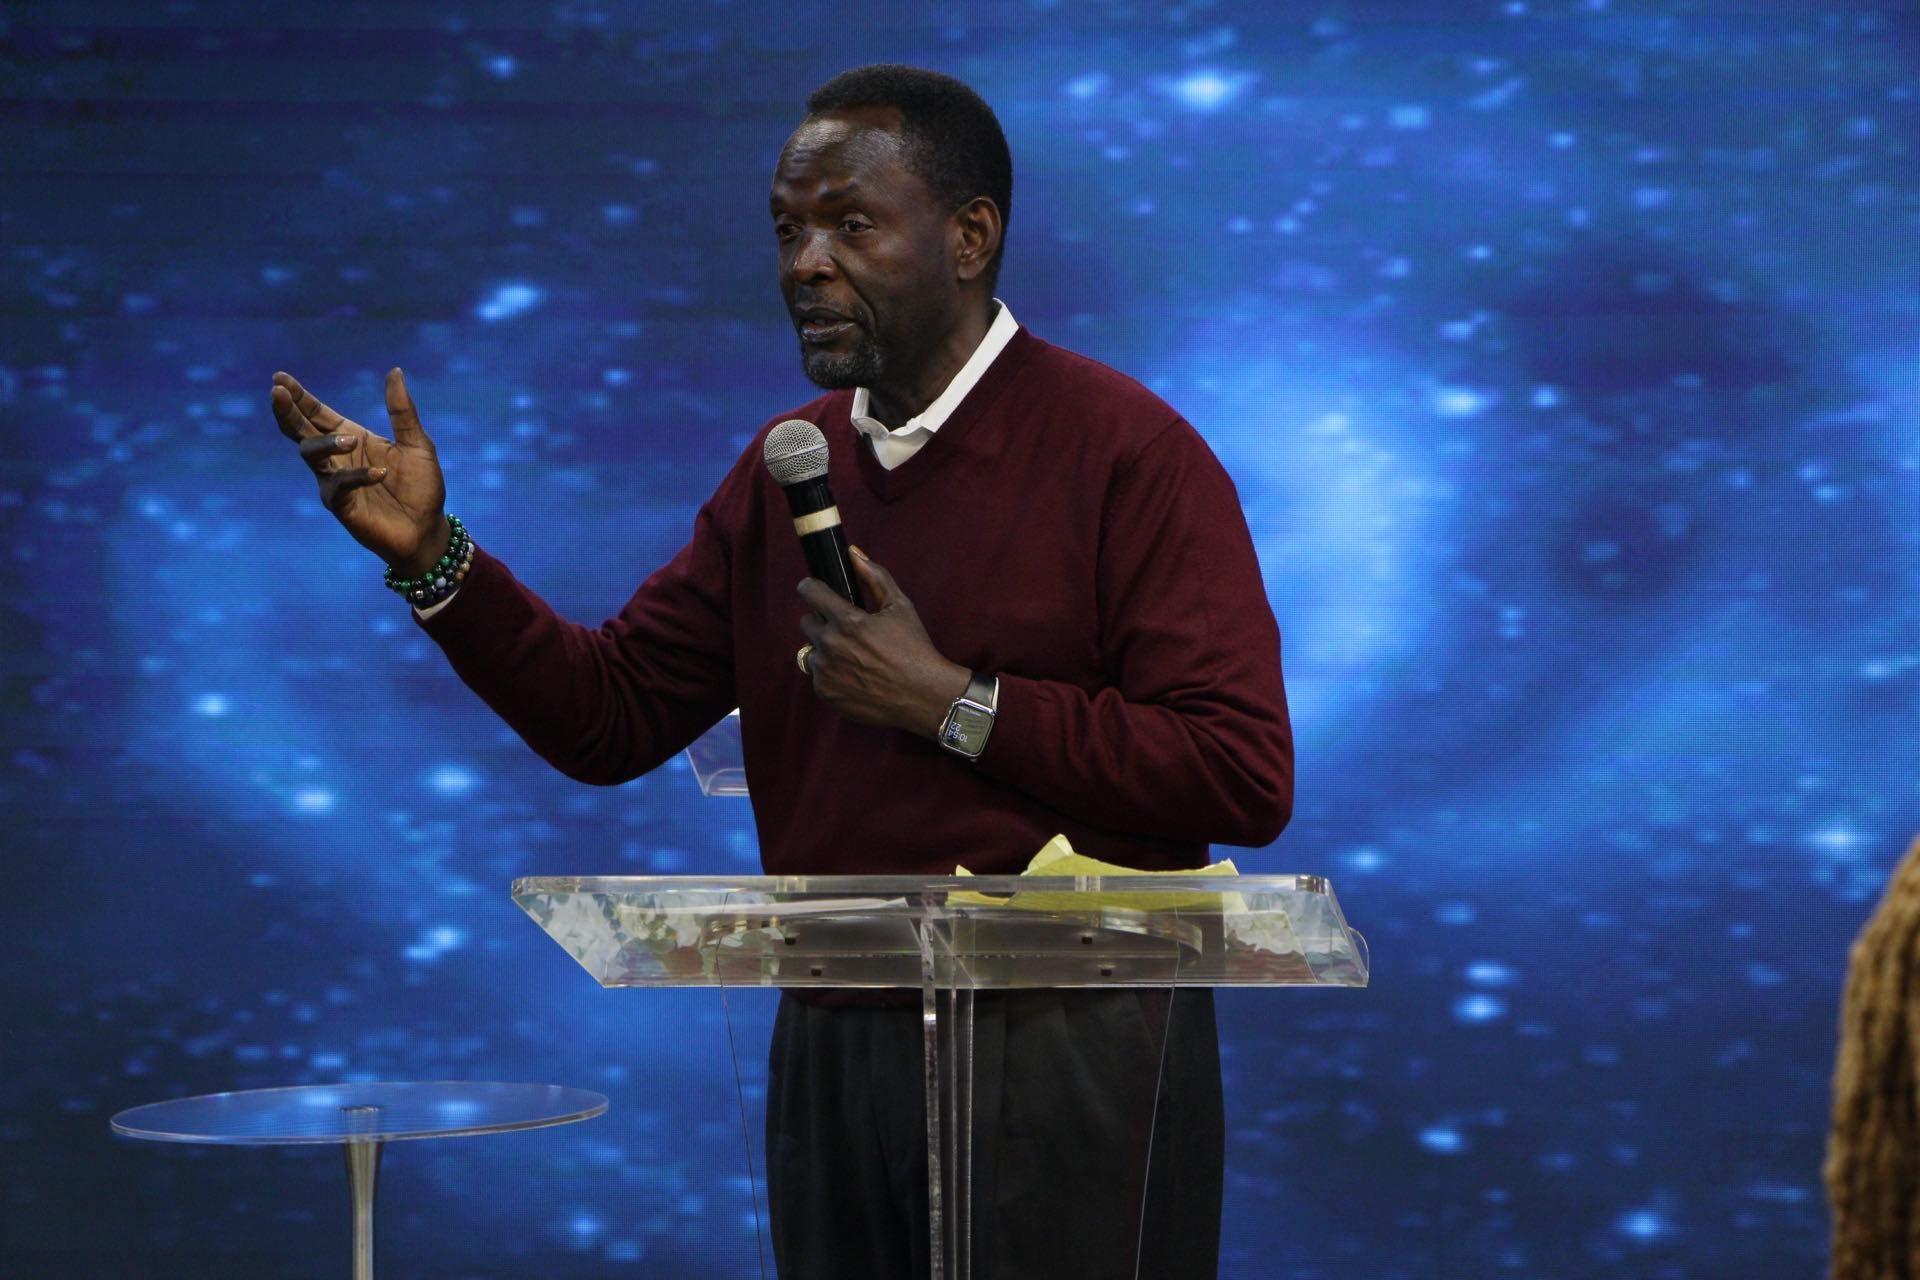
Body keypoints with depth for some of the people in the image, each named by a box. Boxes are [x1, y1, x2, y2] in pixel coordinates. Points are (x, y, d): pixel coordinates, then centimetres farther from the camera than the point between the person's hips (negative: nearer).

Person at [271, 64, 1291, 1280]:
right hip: (834, 1043, 6)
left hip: (1066, 1050, -6)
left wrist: (954, 706, -18)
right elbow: (611, 712, 9)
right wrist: (430, 554, -4)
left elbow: (1245, 776, -19)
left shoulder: (1125, 449, -10)